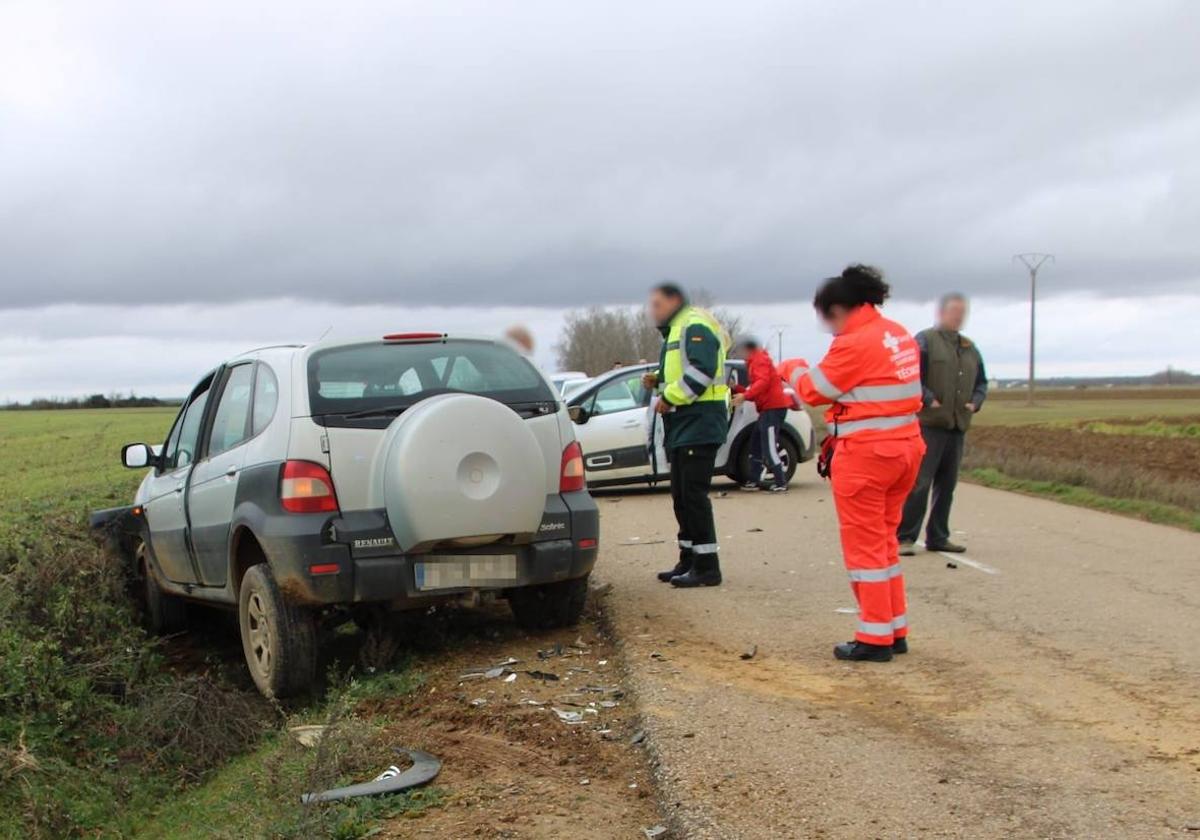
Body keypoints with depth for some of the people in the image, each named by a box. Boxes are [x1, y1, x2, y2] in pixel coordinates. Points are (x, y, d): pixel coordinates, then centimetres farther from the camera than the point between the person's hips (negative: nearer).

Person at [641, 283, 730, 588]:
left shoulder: (695, 326, -10)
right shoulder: (676, 331, 23)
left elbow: (701, 371, -22)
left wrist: (669, 396, -16)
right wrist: (657, 380, 9)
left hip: (699, 423, -11)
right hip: (682, 425, 11)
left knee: (694, 495, -12)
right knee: (681, 496, 13)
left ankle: (707, 567, -9)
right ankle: (689, 562, 21)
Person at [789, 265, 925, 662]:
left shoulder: (855, 343, -17)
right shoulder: (899, 335, 9)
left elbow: (815, 389, -7)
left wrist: (795, 371, 13)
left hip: (865, 454, -9)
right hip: (904, 447, 9)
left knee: (864, 546, 1)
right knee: (885, 541, 18)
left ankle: (875, 638, 7)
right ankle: (896, 631, 24)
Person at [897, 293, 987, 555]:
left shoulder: (970, 348, 19)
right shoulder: (925, 341, -2)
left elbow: (981, 383, 26)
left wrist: (975, 403, 7)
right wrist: (929, 400, -18)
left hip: (958, 426, 7)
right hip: (929, 424, -7)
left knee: (946, 484, 10)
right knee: (919, 482, -10)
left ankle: (938, 537, 18)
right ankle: (905, 537, -5)